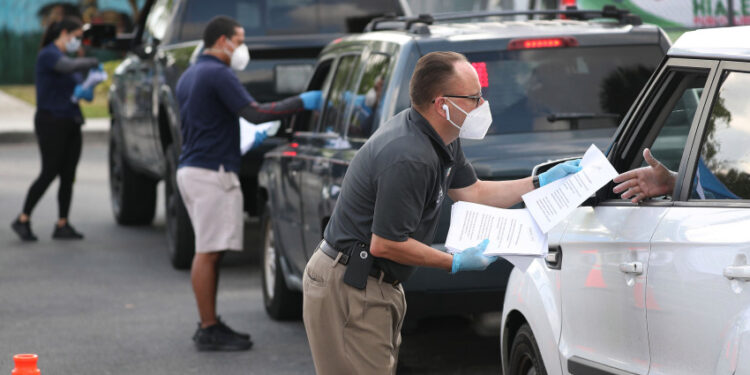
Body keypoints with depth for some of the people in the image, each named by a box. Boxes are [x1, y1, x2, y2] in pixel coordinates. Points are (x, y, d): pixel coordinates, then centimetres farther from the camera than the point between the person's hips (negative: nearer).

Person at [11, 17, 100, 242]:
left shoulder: (67, 58, 17)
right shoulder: (48, 55, -11)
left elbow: (78, 88, 18)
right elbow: (69, 66, -32)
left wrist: (86, 92, -6)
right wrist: (92, 62, -17)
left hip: (70, 123, 8)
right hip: (51, 122, -8)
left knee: (68, 176, 4)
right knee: (49, 173, -8)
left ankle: (62, 225, 7)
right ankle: (23, 220, 1)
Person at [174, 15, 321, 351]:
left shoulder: (189, 76, 19)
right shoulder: (217, 74, -13)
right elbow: (253, 113, -20)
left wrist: (248, 140, 30)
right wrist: (301, 103, -13)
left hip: (191, 169, 10)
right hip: (211, 172, -10)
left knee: (208, 252, 13)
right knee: (208, 252, -9)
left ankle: (209, 325, 17)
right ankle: (209, 331, -8)